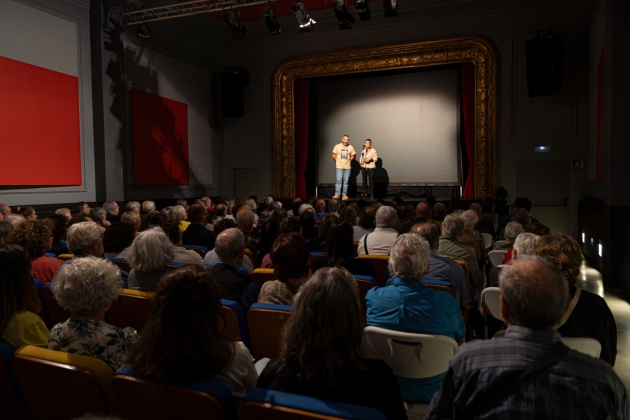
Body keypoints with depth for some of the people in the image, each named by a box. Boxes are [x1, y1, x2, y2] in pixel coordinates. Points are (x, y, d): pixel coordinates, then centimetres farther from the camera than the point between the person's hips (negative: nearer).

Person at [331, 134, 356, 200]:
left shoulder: (351, 147, 2)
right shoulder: (337, 146, 0)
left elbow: (353, 156, 11)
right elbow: (334, 155, 5)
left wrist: (349, 160, 5)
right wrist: (338, 161, 6)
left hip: (347, 167, 2)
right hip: (339, 167, -2)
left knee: (346, 181, 4)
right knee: (339, 180, -8)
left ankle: (344, 194, 9)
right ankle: (337, 194, -6)